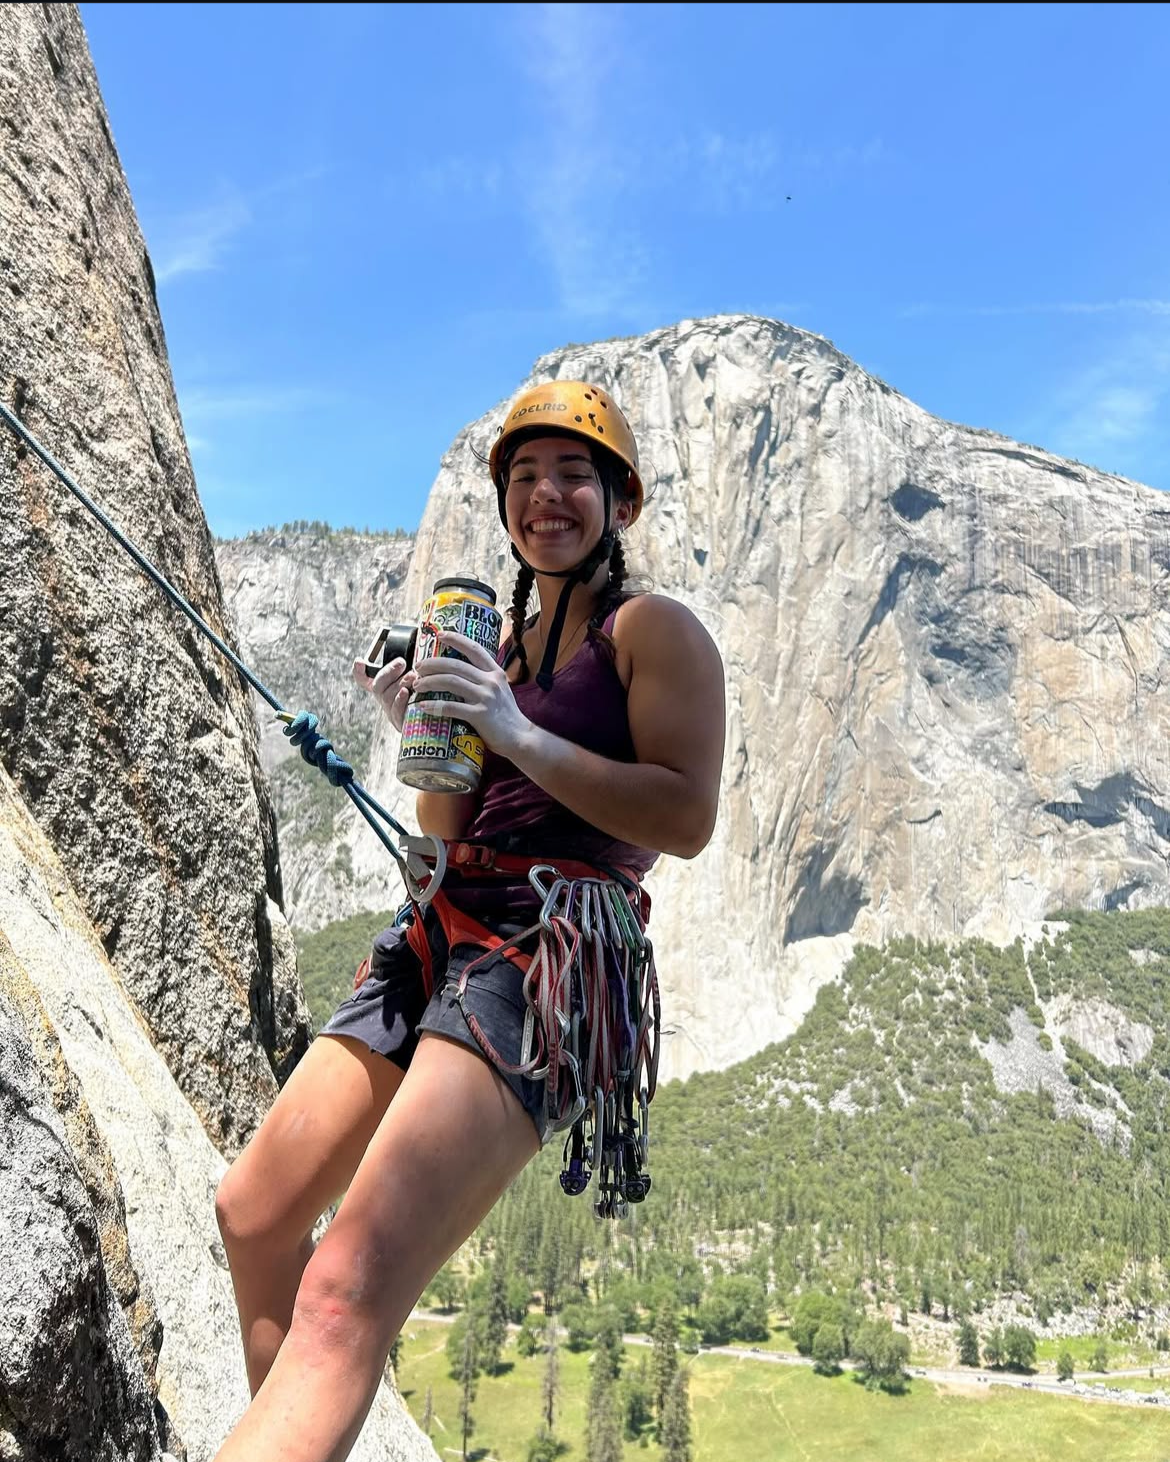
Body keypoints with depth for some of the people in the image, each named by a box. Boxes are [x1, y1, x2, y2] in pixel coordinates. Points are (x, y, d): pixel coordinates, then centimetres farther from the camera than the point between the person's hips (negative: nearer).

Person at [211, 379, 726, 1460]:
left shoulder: (652, 629, 0)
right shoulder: (499, 646, 20)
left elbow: (688, 821, -13)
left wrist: (521, 736, -18)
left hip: (547, 956, -8)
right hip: (438, 940, 9)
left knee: (344, 1300, -27)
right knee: (252, 1214, 19)